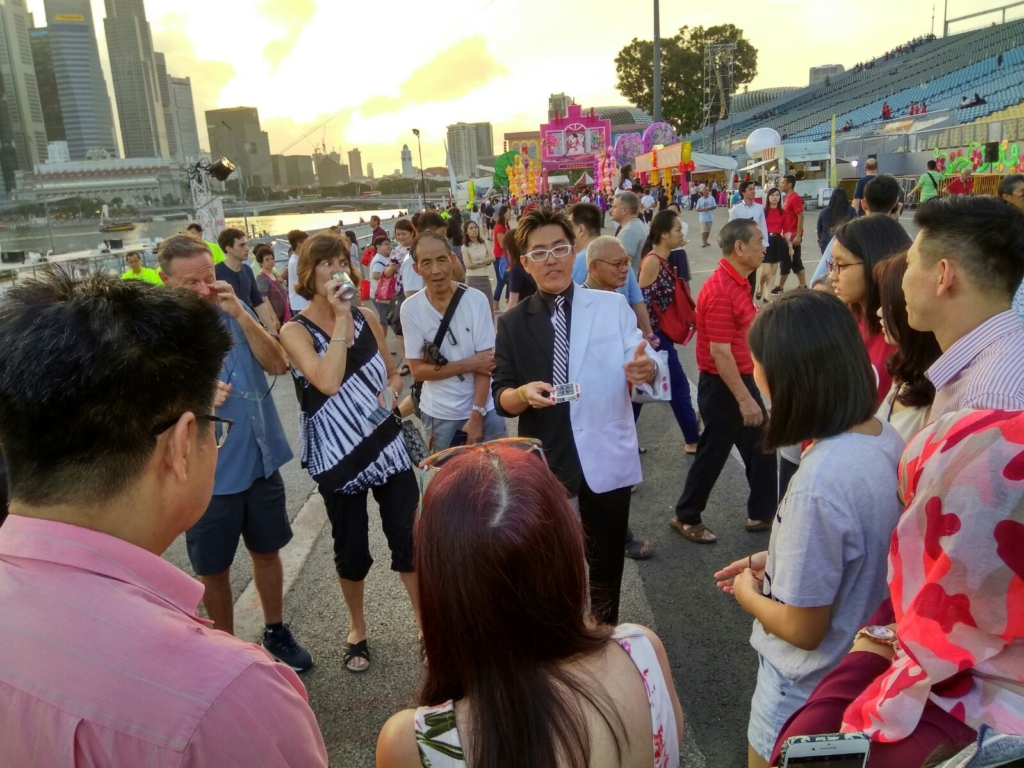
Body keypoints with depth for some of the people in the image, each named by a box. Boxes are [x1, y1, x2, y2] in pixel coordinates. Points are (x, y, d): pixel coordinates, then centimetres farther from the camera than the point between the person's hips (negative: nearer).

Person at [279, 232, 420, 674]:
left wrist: (390, 392, -7)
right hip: (338, 455, -3)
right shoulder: (295, 331, -10)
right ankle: (357, 628, 35)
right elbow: (328, 382, -27)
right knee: (352, 550, 10)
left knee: (408, 539, 6)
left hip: (388, 445, 3)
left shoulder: (367, 318, 4)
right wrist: (340, 317, -23)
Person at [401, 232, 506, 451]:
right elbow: (418, 370, -6)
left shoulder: (477, 300, -11)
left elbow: (484, 362, -10)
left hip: (484, 408, -1)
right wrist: (469, 364, -15)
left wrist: (476, 417, -13)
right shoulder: (410, 308, -8)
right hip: (438, 414, 1)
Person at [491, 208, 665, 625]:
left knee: (607, 562, 17)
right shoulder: (513, 323, 0)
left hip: (606, 459, 0)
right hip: (545, 462, 0)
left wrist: (645, 368, -32)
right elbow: (501, 397, -2)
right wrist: (525, 394, -25)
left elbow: (643, 366, -8)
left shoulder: (612, 306, -2)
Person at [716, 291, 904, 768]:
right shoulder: (886, 439, -10)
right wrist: (770, 560, 6)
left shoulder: (820, 481, -35)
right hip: (863, 664, 7)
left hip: (808, 689, -7)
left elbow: (803, 629, -24)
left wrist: (748, 594, -6)